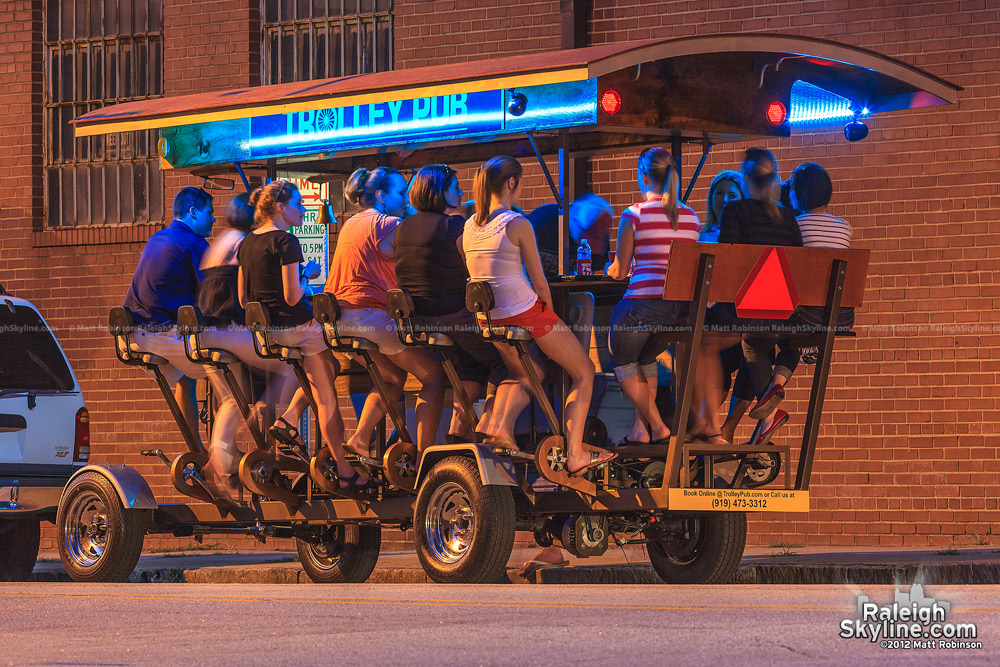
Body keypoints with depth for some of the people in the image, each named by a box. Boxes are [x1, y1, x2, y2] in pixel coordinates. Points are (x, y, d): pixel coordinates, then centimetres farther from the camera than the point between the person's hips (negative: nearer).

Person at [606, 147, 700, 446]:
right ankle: (640, 427, 24)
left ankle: (656, 426, 11)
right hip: (682, 308, 5)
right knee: (646, 358, 30)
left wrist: (614, 267, 28)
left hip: (643, 303, -5)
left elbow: (619, 271, 3)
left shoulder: (634, 215, -4)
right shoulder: (691, 218, 10)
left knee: (623, 362, 20)